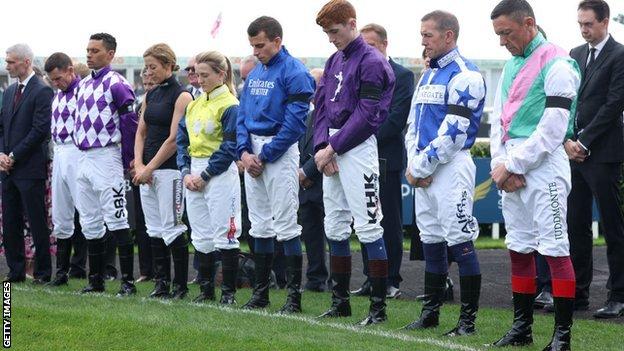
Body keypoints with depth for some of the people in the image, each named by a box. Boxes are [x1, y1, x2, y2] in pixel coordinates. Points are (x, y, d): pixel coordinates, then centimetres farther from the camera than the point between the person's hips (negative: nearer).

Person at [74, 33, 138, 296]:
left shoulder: (117, 84, -10)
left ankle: (128, 281, -7)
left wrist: (127, 162, -12)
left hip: (106, 156, -9)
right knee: (90, 224, 12)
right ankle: (95, 281, 19)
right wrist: (79, 144, 15)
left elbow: (130, 123, -12)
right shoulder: (83, 85, 15)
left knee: (116, 220, -9)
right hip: (83, 158, 9)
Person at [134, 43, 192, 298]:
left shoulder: (181, 96, -9)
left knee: (172, 228, -7)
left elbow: (174, 139, -14)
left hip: (170, 169, -8)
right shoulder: (150, 96, 14)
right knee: (154, 230, 8)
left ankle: (180, 285, -1)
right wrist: (139, 165, -1)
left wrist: (149, 168, -13)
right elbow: (141, 132, 15)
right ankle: (161, 284, 13)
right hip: (147, 171, 8)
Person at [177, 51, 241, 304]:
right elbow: (182, 139, 15)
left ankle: (229, 291, 0)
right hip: (194, 173, 8)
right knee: (201, 235, 10)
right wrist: (186, 171, 0)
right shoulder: (194, 105, 14)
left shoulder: (229, 105, -10)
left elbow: (229, 147, -14)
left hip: (220, 174, -8)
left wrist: (204, 176, -12)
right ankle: (206, 289, 17)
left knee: (224, 234, -5)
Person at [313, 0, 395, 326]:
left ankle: (378, 306, -7)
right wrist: (322, 146, -1)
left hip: (357, 148, -9)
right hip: (330, 151, 9)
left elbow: (365, 116, -15)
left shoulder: (371, 62, -9)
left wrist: (332, 148, -14)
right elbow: (322, 107, 14)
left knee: (368, 226, -9)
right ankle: (340, 301, 20)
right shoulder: (334, 61, 16)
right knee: (334, 226, 12)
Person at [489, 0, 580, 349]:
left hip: (543, 165, -8)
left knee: (555, 248, -8)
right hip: (511, 170, 8)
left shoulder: (556, 65, -10)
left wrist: (513, 165, -12)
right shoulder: (512, 65, 16)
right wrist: (501, 163, 0)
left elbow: (552, 129, -16)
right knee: (519, 248, 12)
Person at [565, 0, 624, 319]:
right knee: (576, 226, 8)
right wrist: (568, 140, -1)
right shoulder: (575, 55, 15)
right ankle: (577, 294, 15)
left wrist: (584, 142, -12)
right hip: (574, 152, 7)